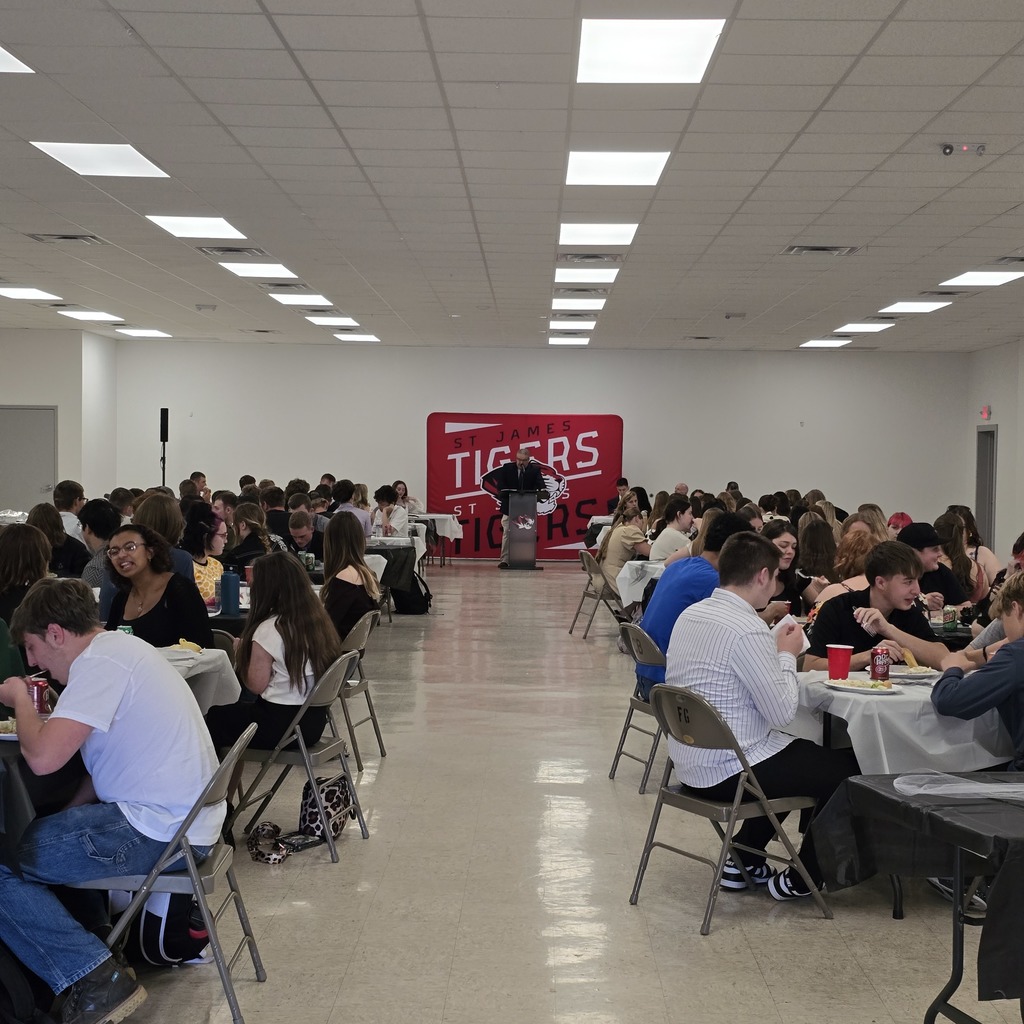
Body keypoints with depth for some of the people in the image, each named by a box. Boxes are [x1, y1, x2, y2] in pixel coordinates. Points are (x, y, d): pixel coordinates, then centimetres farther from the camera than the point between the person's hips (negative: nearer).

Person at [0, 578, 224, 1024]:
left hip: (159, 833, -10)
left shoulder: (101, 662, -16)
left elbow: (42, 757, -24)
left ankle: (96, 979, -6)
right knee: (38, 834, 25)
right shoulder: (121, 648, 15)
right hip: (188, 820, 10)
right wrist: (71, 816, 7)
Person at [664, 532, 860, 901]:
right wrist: (787, 655, -4)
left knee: (802, 753, 31)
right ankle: (798, 880, 17)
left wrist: (775, 650, 11)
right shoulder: (747, 630, -23)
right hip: (726, 772, -9)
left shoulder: (690, 615, 5)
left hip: (688, 764, 9)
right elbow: (782, 712, -18)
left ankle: (742, 861, 31)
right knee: (847, 769, 5)